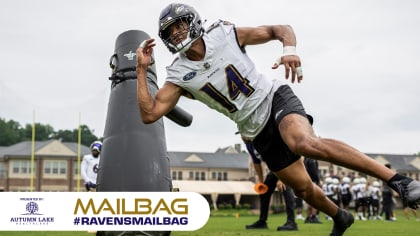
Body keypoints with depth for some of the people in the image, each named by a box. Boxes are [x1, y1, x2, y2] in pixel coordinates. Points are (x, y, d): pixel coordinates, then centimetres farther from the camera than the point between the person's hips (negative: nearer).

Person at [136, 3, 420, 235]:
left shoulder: (225, 34, -8)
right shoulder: (179, 75, -3)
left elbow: (281, 29, -2)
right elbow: (149, 114, -9)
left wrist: (290, 50, -24)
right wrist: (142, 70, -13)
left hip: (274, 98, -4)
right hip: (256, 129, 4)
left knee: (304, 143, -36)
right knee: (303, 188, 6)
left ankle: (396, 178, -34)